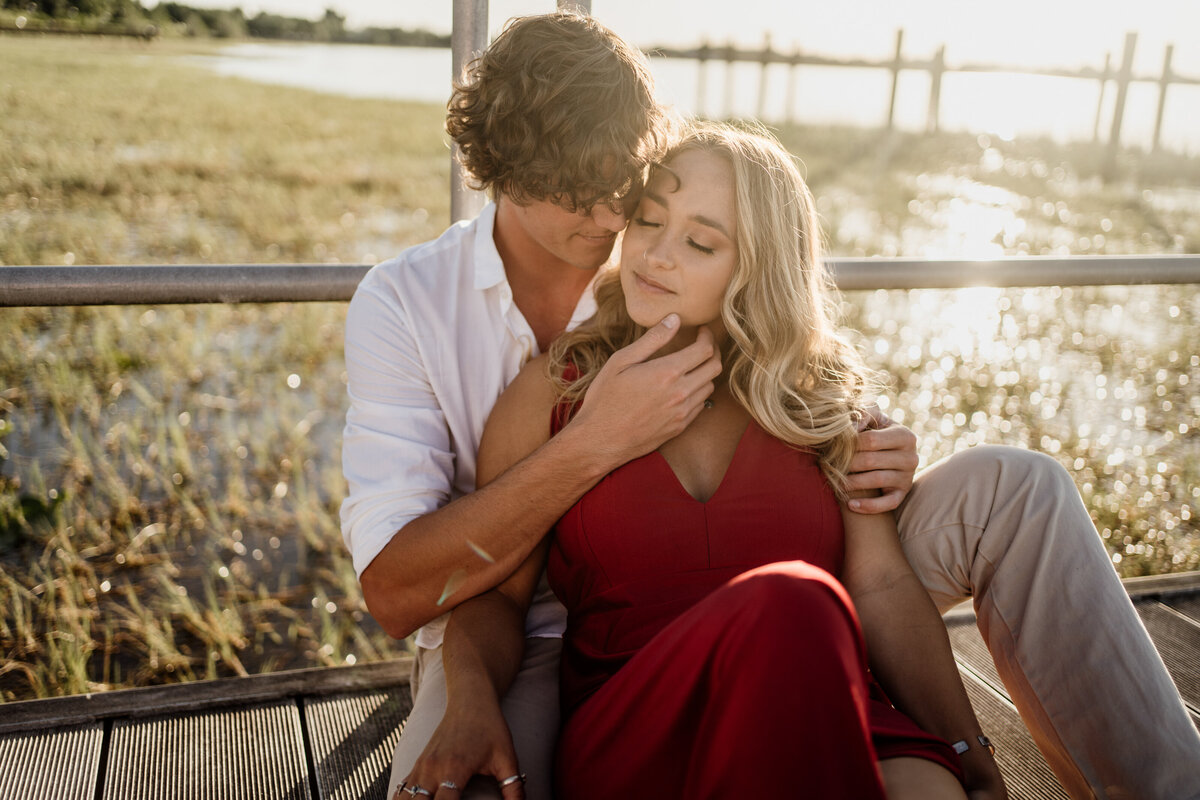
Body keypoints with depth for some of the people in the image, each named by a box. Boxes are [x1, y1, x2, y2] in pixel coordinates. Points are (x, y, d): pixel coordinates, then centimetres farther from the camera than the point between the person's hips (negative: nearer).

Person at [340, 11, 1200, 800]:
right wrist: (597, 442, -29)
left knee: (1013, 489, -8)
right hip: (526, 647, -3)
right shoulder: (405, 302, -7)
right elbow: (394, 591, -17)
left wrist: (876, 465, -14)